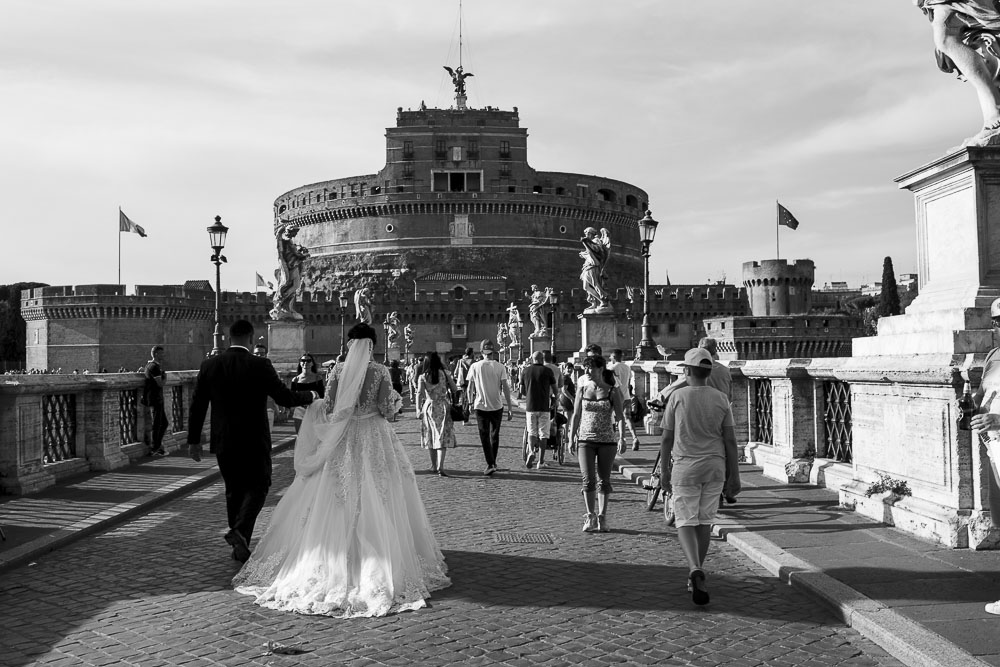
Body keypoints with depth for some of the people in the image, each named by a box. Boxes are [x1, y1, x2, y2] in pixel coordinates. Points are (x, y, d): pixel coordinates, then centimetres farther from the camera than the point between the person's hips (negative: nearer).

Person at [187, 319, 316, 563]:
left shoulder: (209, 365, -2)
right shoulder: (260, 366, -13)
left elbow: (197, 405, 1)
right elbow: (286, 398, -11)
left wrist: (193, 439, 8)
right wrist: (310, 396, 8)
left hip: (223, 441, 4)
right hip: (254, 440, -3)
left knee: (233, 490, 17)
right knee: (257, 486, 12)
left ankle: (240, 546, 22)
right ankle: (240, 531, -11)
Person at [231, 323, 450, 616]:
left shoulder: (338, 370, -3)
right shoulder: (381, 371, -6)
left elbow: (328, 408, -3)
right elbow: (387, 411, -8)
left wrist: (317, 405, 19)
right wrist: (392, 405, 14)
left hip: (343, 440, 1)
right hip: (375, 440, -1)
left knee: (335, 504, 8)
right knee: (377, 502, 4)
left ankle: (334, 563, 12)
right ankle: (381, 564, 4)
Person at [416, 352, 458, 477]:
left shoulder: (423, 377, -1)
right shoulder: (445, 373, -1)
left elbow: (419, 394, -10)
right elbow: (455, 390, 1)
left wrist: (418, 409, -9)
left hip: (429, 407, 1)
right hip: (443, 407, -1)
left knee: (431, 437, 15)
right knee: (442, 437, -3)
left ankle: (434, 465, 25)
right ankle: (440, 467, -15)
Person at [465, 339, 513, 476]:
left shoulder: (474, 366, -3)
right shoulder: (500, 367, -3)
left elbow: (470, 388, 1)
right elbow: (506, 388, -6)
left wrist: (470, 403, 16)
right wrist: (510, 408, -2)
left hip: (481, 406, -1)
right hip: (497, 406, 1)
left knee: (484, 436, 3)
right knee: (494, 435, 16)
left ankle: (490, 464, -6)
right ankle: (493, 463, 26)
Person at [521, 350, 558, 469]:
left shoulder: (525, 371, 3)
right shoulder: (547, 371, -3)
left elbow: (522, 391, 8)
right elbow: (554, 389, 4)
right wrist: (554, 398, 24)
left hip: (530, 406, 2)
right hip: (544, 407, -2)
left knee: (531, 432, 13)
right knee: (543, 434, 6)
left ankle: (532, 452, -13)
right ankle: (540, 461, 7)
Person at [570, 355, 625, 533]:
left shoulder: (612, 392, -2)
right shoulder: (582, 390, 5)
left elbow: (619, 417, -7)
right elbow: (576, 416, 10)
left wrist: (622, 438, -19)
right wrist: (571, 439, 7)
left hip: (607, 441, -1)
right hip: (585, 440, 1)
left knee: (604, 480, 6)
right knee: (588, 479, -7)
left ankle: (602, 518, 17)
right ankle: (590, 517, 5)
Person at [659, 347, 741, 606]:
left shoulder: (677, 397, -8)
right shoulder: (720, 399, -1)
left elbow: (666, 438, -4)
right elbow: (730, 441, -3)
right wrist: (734, 477, 2)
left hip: (685, 468, -3)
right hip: (715, 468, 3)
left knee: (686, 523, 0)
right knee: (704, 520, 17)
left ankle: (696, 571, -23)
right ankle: (695, 573, 25)